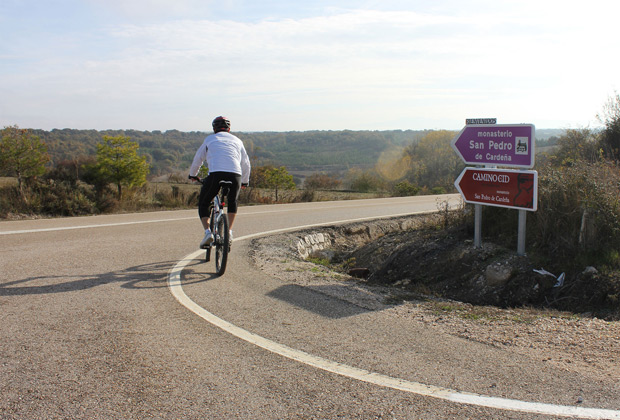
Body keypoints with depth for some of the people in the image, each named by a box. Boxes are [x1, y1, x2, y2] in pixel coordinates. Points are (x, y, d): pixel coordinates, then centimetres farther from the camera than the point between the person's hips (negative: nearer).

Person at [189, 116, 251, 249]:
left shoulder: (209, 139, 23)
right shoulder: (237, 140, 27)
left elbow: (197, 160, 30)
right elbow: (246, 164, 29)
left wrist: (192, 175, 47)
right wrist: (245, 181, 44)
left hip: (216, 174, -2)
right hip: (235, 175, 2)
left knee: (203, 205, 16)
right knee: (232, 202, 30)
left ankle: (208, 232, -5)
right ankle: (229, 232, 18)